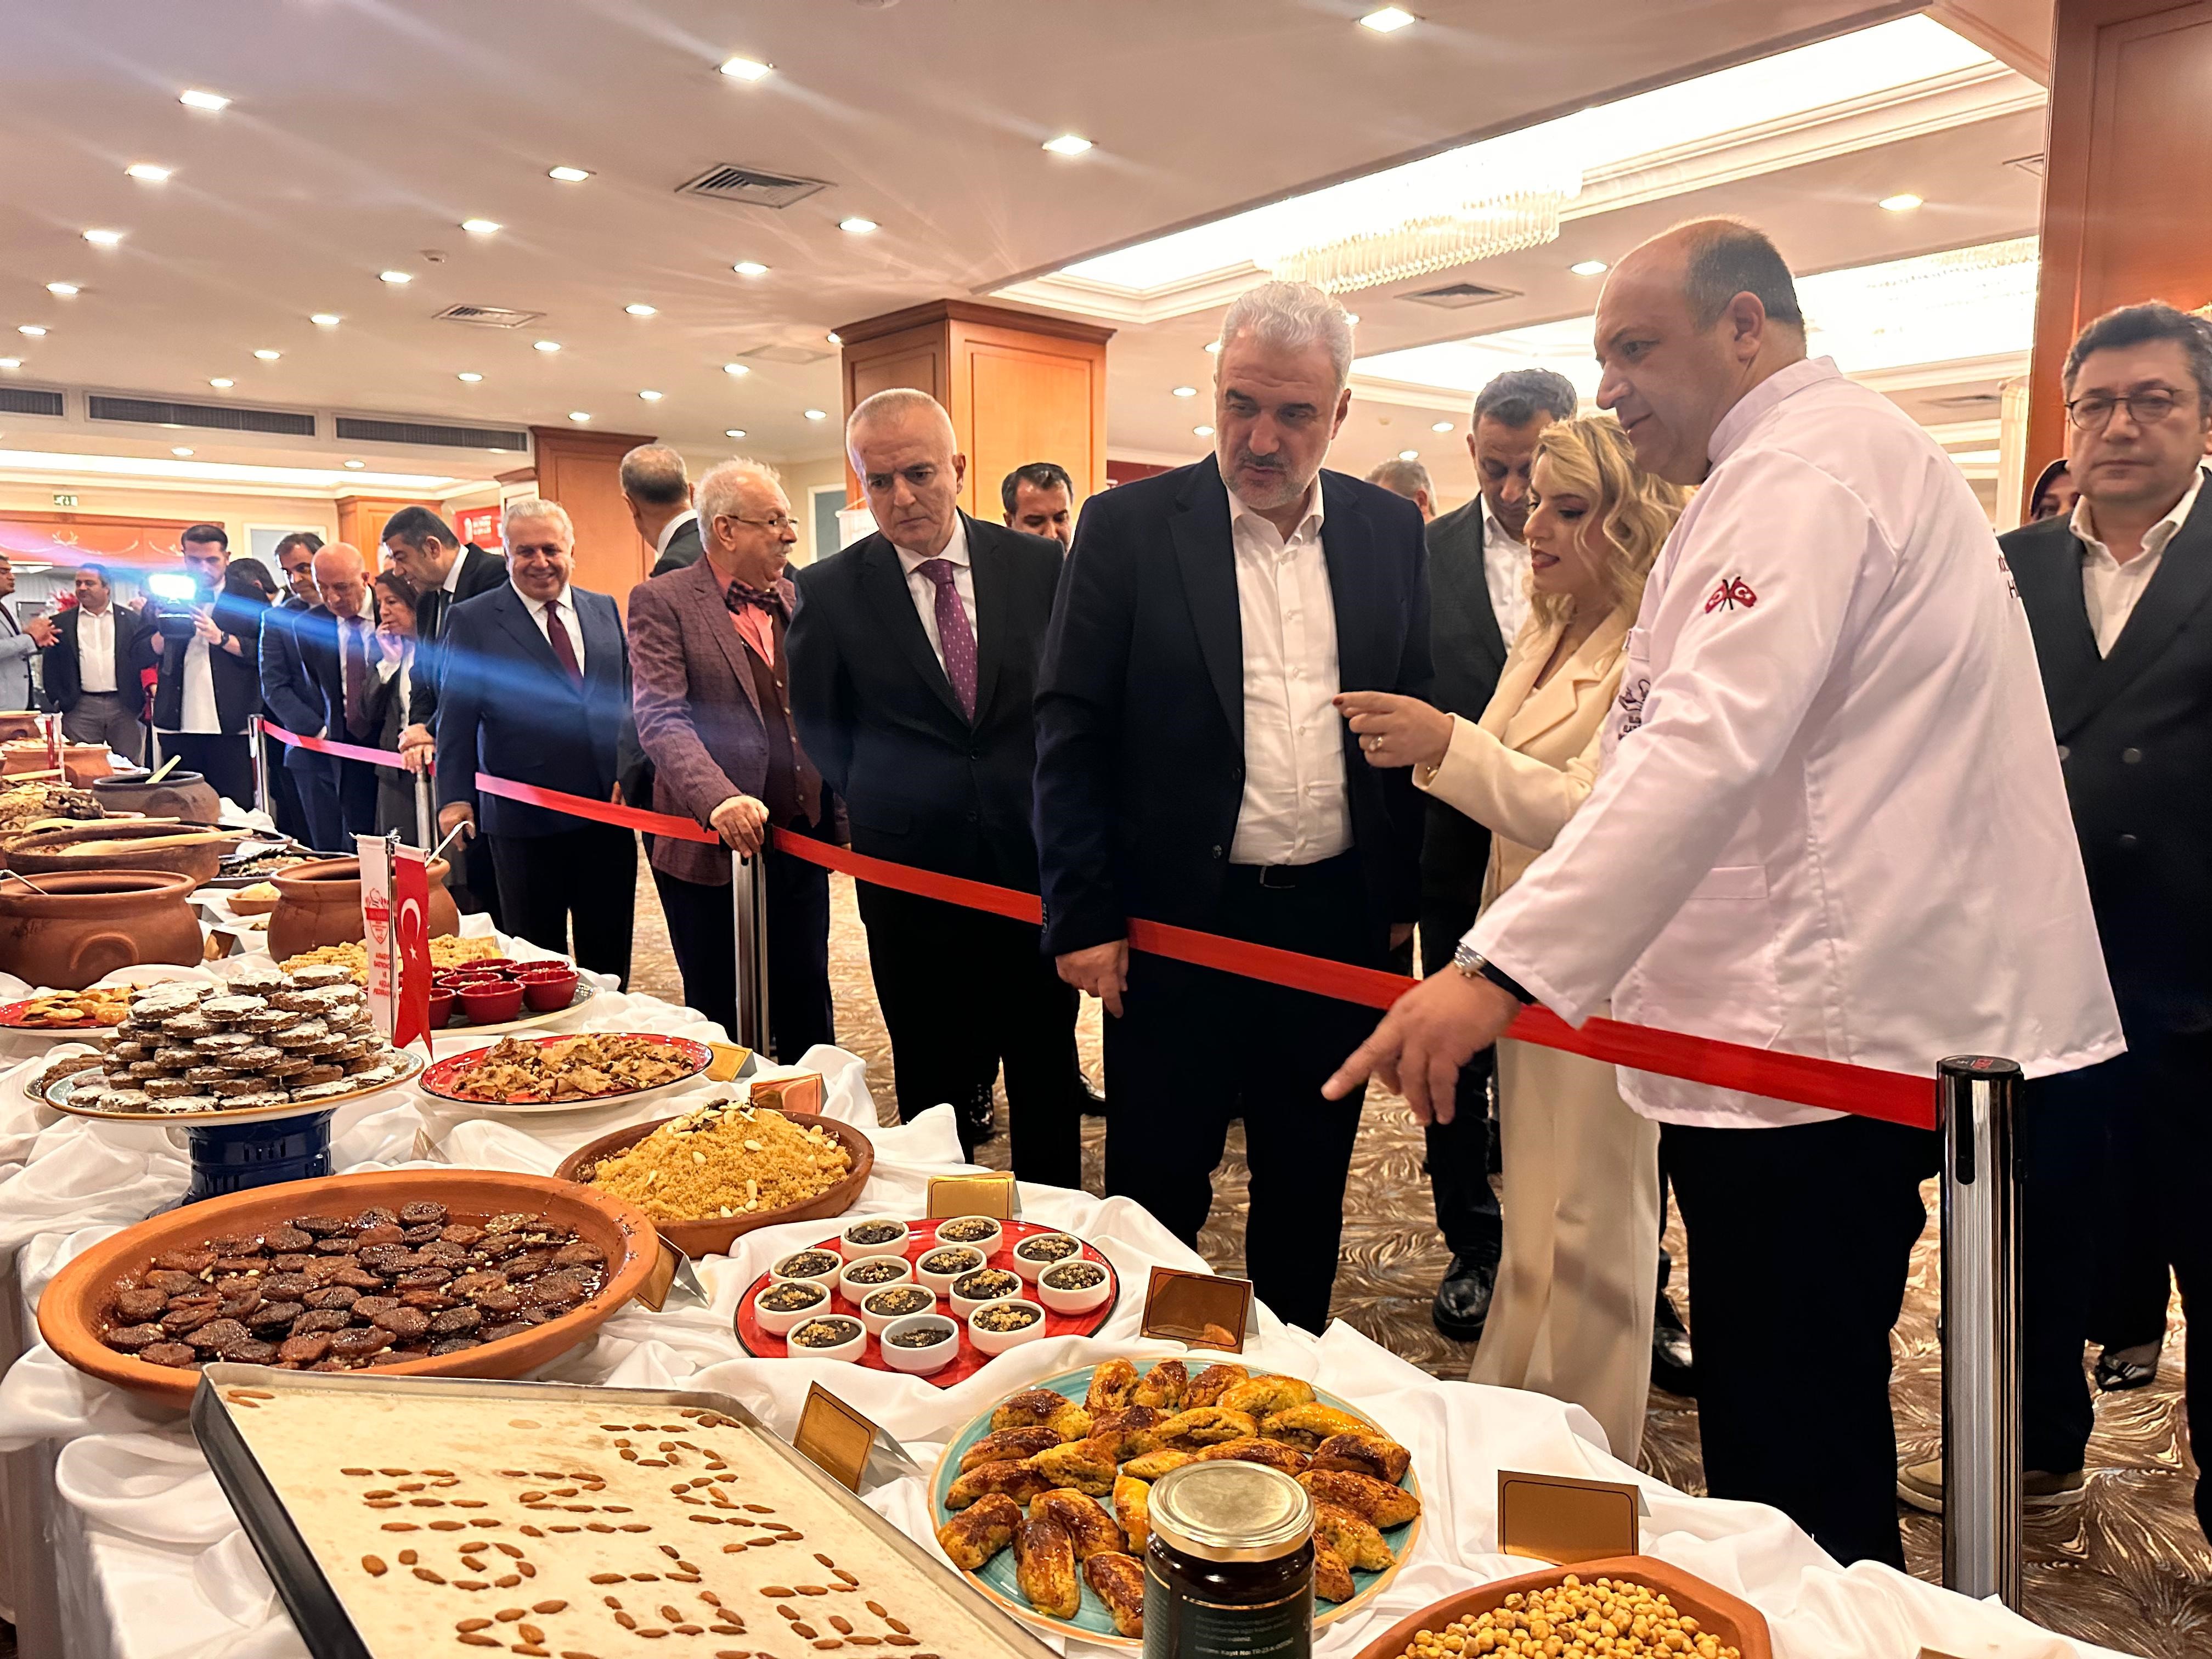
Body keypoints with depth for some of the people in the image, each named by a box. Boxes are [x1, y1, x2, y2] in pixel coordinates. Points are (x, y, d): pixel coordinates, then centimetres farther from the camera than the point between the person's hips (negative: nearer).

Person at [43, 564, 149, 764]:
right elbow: (50, 666, 9)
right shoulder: (61, 623, 9)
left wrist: (141, 701, 2)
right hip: (81, 708, 0)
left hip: (125, 707, 0)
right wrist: (58, 701, 1)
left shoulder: (133, 621, 7)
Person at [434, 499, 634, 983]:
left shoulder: (605, 610, 10)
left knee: (610, 956, 12)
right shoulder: (471, 621, -1)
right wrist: (455, 798, -8)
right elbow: (456, 720, -1)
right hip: (526, 821, -3)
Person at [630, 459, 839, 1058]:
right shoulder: (662, 602, -5)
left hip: (800, 840, 5)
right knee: (720, 1020, 9)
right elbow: (661, 719, -17)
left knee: (806, 1007, 13)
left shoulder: (797, 599, 11)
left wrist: (837, 813, 3)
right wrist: (718, 800, -32)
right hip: (710, 848, -4)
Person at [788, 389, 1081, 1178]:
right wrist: (875, 816, 5)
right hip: (912, 880, -1)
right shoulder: (828, 591, -3)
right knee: (932, 1083, 11)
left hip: (1036, 866, 1)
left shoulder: (1041, 566, 0)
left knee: (1047, 1074, 13)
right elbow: (819, 732, 7)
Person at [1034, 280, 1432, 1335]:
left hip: (1338, 922, 3)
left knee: (1308, 1196, 18)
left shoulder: (1388, 531, 5)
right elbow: (1070, 731, -6)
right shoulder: (1128, 526, -5)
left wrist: (1401, 894, 7)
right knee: (1156, 1198, 10)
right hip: (1179, 923, -3)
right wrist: (1083, 915, -9)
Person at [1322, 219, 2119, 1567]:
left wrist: (1502, 966, -31)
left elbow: (1711, 746, -27)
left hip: (1821, 1040, -11)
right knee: (1804, 1422, 21)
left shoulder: (1807, 462, -13)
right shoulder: (1854, 447, 21)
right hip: (1837, 1019, 11)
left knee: (1790, 1458, 0)